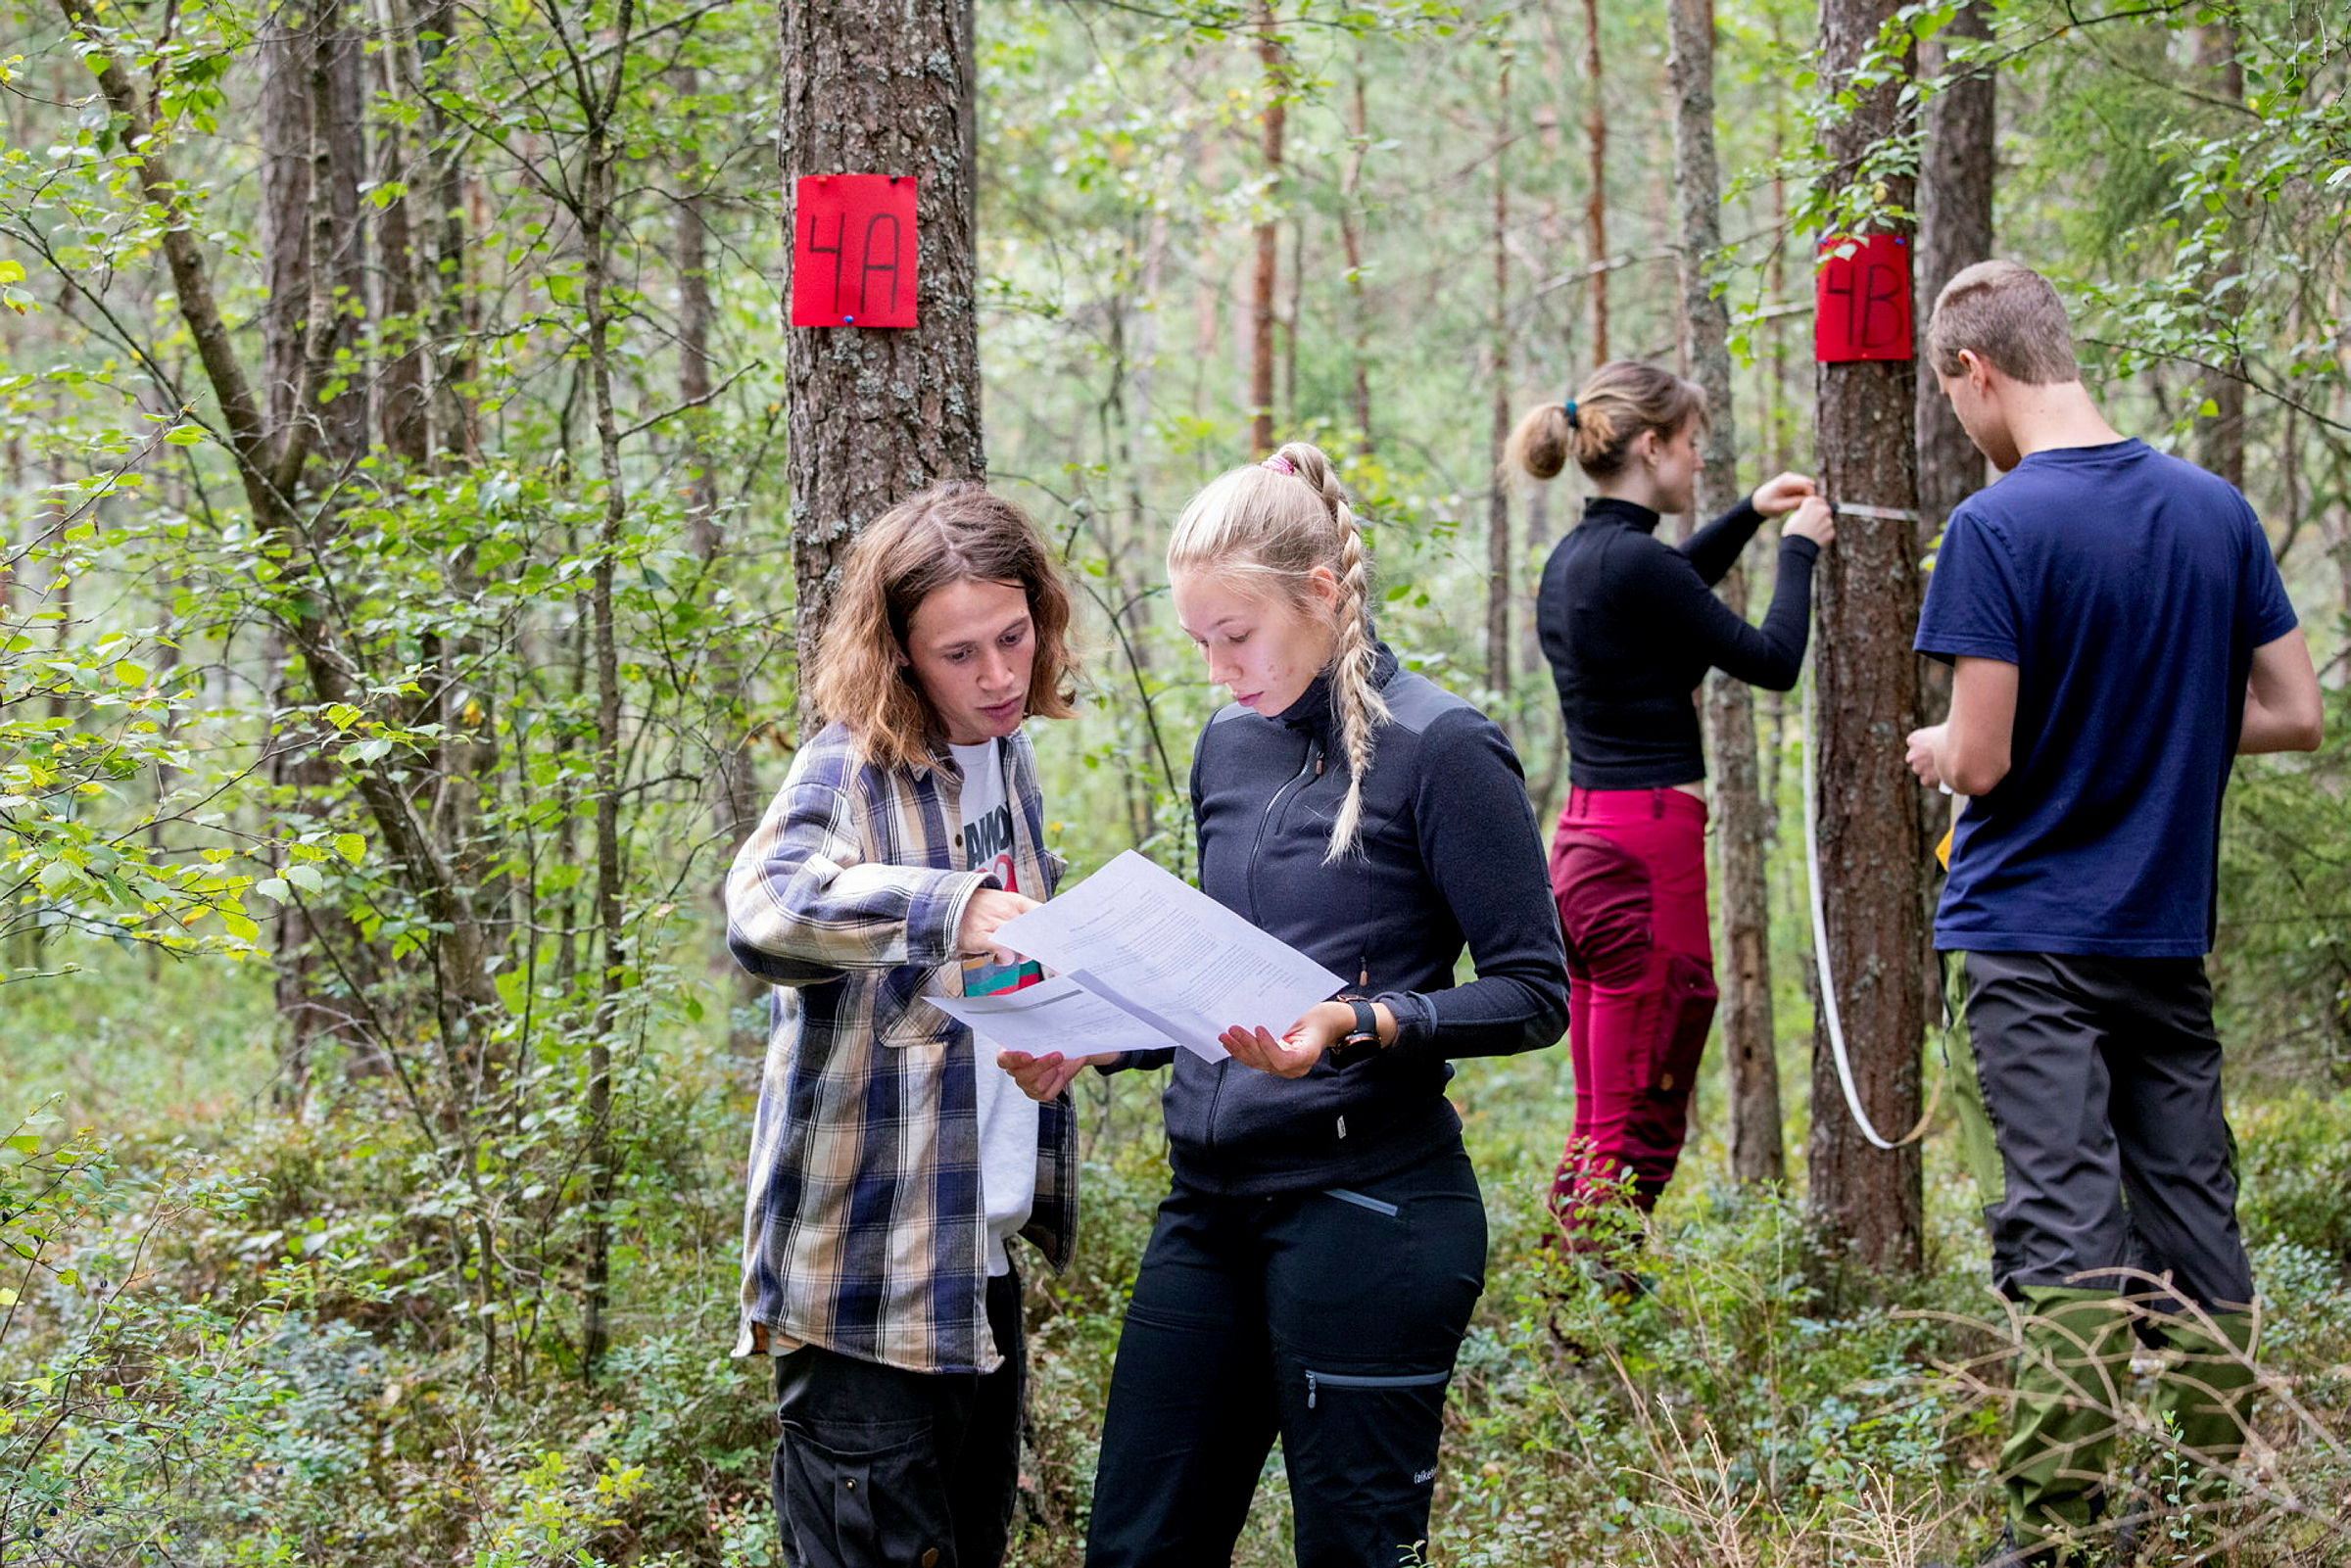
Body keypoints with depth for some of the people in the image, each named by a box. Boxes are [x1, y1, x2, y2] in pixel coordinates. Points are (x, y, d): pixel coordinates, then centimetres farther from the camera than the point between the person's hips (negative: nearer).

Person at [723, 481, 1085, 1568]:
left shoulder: (1004, 756, 9)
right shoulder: (854, 767, -15)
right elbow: (764, 911, -37)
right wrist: (951, 906, -49)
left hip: (984, 1255, 8)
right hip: (871, 1271, -8)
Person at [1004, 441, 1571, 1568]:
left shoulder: (1438, 748, -9)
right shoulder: (1229, 748, 12)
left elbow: (1534, 993, -10)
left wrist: (1356, 1024, -24)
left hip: (1365, 1207, -7)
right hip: (1211, 1206, 7)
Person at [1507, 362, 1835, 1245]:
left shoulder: (1575, 560, 12)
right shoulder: (1633, 563, -16)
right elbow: (1773, 660, -8)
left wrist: (1750, 516, 32)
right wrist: (1798, 550, 6)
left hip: (1584, 843, 10)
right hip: (1648, 850, -10)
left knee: (1598, 1127, 14)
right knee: (1636, 1132, -5)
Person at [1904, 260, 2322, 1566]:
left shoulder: (1997, 527, -14)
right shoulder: (2217, 508, 4)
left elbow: (1982, 761, -16)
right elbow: (2296, 714, 7)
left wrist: (1936, 751, 6)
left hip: (2032, 937, -5)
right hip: (2171, 928, 5)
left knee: (2066, 1240, -5)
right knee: (2195, 1227, 11)